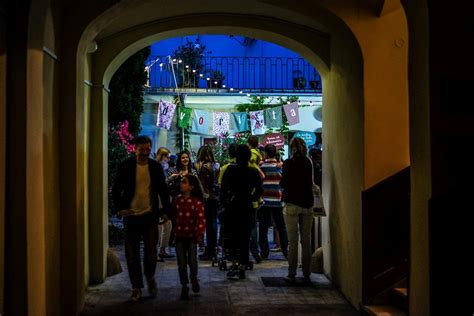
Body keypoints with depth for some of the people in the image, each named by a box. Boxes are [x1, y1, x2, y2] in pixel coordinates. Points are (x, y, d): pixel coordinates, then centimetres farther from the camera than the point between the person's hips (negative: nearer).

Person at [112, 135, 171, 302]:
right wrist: (119, 208, -8)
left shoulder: (156, 167, 2)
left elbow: (163, 190, 8)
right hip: (131, 216, 0)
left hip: (150, 215, 1)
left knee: (151, 252, 2)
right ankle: (136, 287, 17)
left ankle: (150, 277, 31)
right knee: (132, 255, 4)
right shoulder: (125, 166, -2)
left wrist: (166, 210, 2)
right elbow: (116, 189, 2)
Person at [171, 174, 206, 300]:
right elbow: (173, 216, 6)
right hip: (179, 236, 3)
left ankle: (194, 279, 28)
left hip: (192, 236, -3)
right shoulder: (176, 200, 2)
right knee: (182, 263, 4)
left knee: (192, 261, -3)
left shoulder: (197, 201, -8)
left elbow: (201, 219, -10)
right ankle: (184, 287, 18)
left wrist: (200, 234, -15)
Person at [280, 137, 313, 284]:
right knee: (306, 240, 7)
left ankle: (291, 274, 2)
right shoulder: (308, 163, 5)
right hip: (307, 205, 4)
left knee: (292, 241, 0)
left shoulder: (289, 163, -7)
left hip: (292, 204, -4)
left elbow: (283, 183, -7)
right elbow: (310, 183, 13)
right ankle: (307, 274, 11)